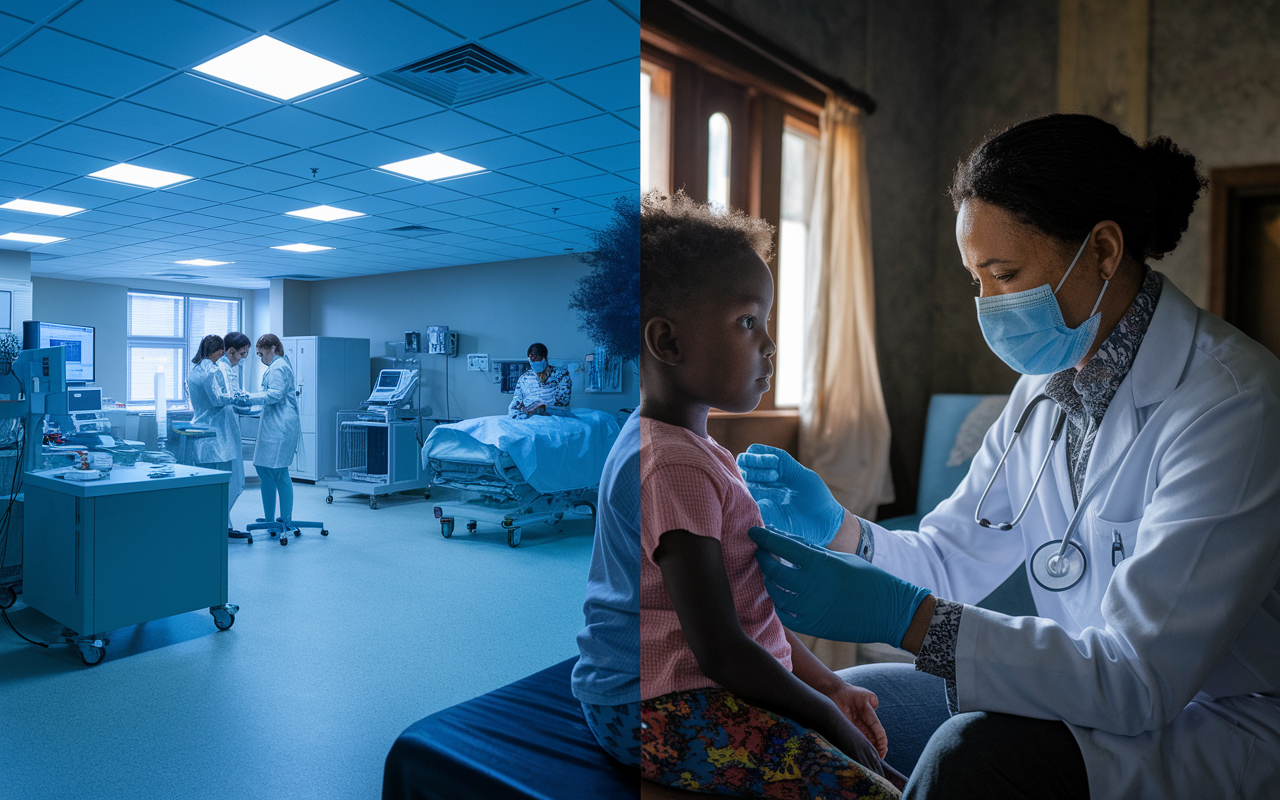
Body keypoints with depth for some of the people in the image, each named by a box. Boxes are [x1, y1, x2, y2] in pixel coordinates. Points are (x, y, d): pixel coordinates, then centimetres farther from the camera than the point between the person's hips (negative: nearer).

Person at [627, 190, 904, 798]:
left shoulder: (698, 451, 12)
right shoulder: (675, 467, -20)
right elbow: (719, 650, -21)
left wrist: (830, 686, 12)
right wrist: (831, 720, -9)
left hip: (722, 698, 10)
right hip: (684, 712, -10)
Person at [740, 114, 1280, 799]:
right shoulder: (1047, 387, 1)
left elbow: (1140, 678, -29)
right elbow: (951, 558, 4)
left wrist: (905, 617, -36)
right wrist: (837, 530, -15)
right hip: (1098, 693, 7)